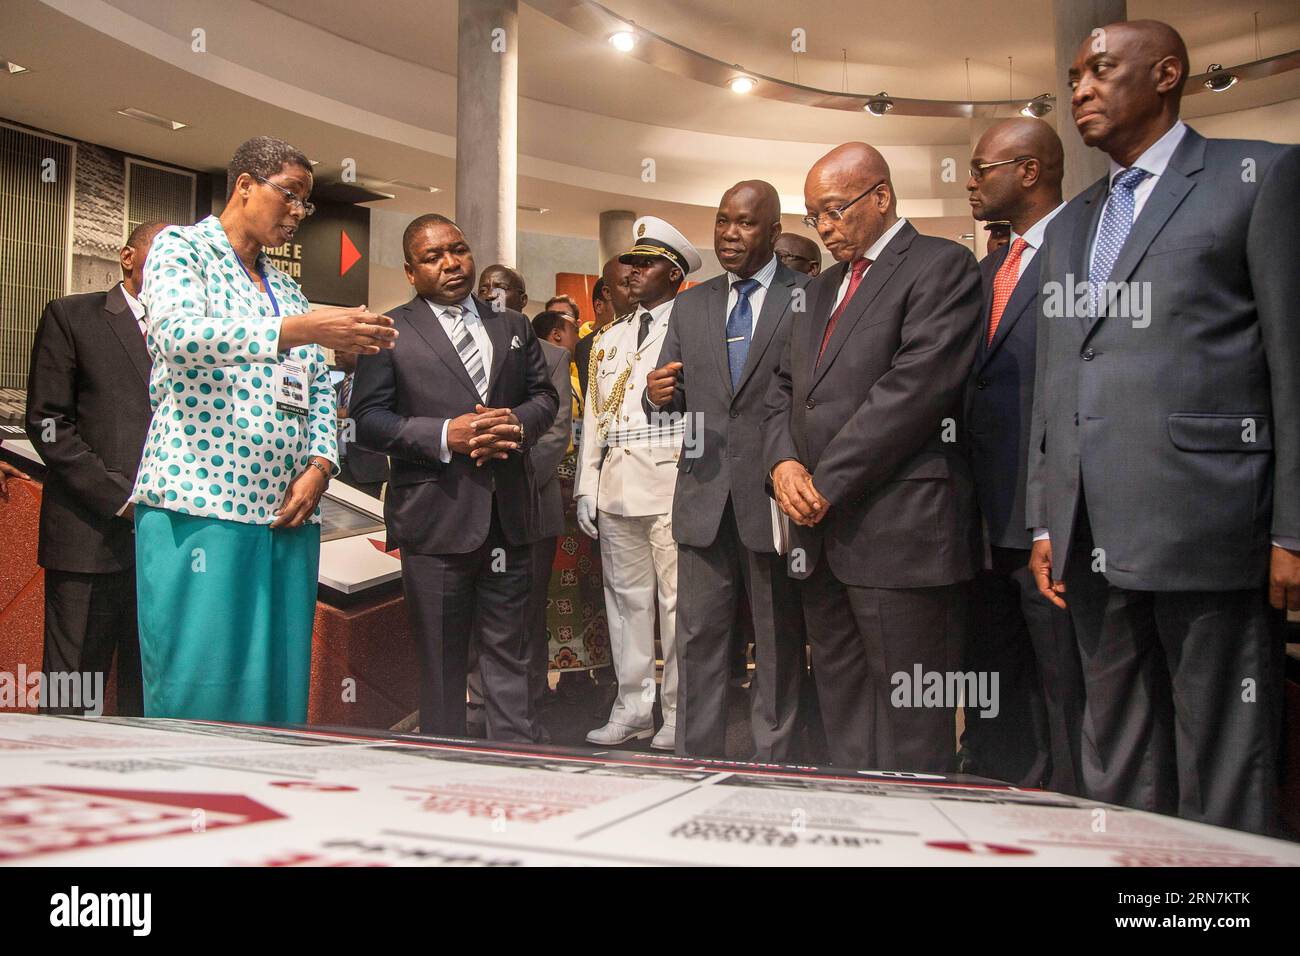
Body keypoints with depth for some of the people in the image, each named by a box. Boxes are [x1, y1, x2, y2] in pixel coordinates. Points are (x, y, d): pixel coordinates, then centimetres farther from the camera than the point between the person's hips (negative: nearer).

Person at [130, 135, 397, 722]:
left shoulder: (288, 291, 22)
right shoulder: (182, 247, 4)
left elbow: (319, 389, 18)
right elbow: (179, 335, -16)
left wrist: (319, 465, -1)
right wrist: (297, 330, -29)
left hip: (288, 513, 6)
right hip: (200, 506, -6)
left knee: (278, 692, 5)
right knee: (198, 693, -7)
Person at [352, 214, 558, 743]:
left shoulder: (513, 326, 13)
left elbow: (545, 395, 14)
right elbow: (369, 418, -6)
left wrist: (517, 423, -9)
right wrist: (445, 436, -18)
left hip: (510, 514, 4)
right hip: (436, 516, -3)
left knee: (509, 650, 11)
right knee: (440, 659, 9)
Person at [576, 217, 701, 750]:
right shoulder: (609, 339, 21)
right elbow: (593, 416, 18)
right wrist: (586, 488, 13)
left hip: (672, 487, -6)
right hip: (616, 487, 6)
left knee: (677, 602, -3)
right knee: (626, 599, 10)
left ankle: (678, 716, 8)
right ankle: (632, 709, 20)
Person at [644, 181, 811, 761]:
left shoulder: (811, 299, -1)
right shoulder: (690, 306, 13)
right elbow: (668, 403, 13)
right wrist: (659, 396, -10)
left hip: (775, 499, -4)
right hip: (704, 500, 4)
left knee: (779, 646, 8)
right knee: (697, 641, 10)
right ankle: (695, 767, 21)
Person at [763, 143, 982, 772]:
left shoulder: (940, 266, -3)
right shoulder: (823, 288, 23)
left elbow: (914, 388, -15)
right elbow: (785, 387, 20)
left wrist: (826, 484, -13)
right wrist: (783, 463, -1)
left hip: (900, 531, -7)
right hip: (822, 532, 8)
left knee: (908, 739, -1)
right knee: (843, 720, 13)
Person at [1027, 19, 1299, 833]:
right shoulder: (1070, 226, 21)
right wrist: (1044, 522, 13)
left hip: (1206, 527, -6)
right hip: (1094, 542, 6)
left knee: (1223, 784, 2)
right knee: (1116, 772, 14)